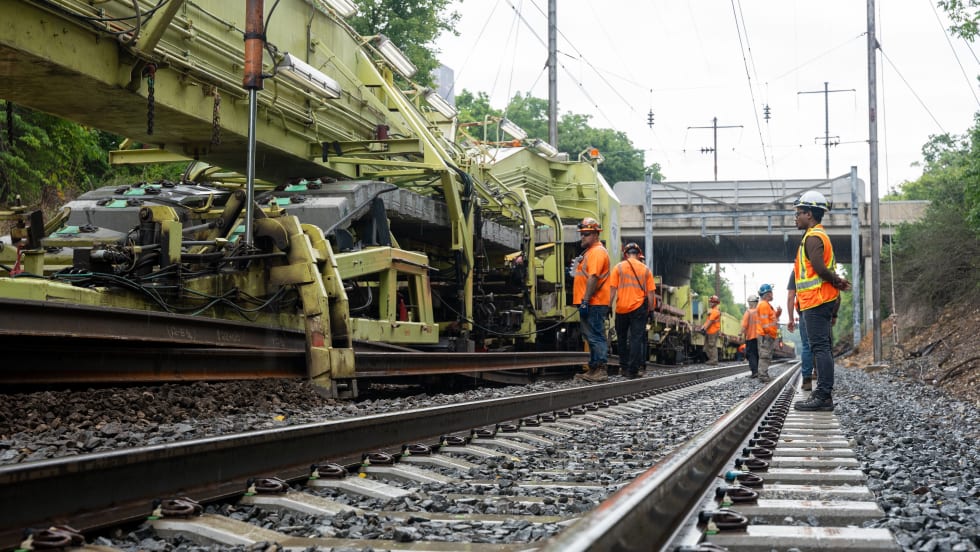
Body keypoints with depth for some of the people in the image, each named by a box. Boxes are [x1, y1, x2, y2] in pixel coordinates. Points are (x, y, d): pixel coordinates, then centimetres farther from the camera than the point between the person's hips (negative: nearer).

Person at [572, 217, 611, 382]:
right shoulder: (590, 251, 22)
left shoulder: (597, 252, -12)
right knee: (591, 336, 14)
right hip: (591, 304, 11)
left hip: (594, 303, -11)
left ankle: (601, 370, -10)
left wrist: (585, 301, -24)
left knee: (596, 336, -10)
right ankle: (594, 370, 19)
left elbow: (593, 278, -21)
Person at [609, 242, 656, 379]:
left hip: (622, 308, 0)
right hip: (639, 308, 0)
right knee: (636, 339, -2)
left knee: (622, 338, 15)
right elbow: (650, 293, 3)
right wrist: (651, 310, 10)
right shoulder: (646, 270, 5)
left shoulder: (618, 268, 2)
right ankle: (633, 370, -8)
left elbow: (612, 289, -3)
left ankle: (624, 367, 19)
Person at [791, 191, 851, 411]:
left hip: (815, 302, -10)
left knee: (820, 347, -12)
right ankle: (823, 395, 12)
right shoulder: (822, 236, 22)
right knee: (822, 348, 10)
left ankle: (823, 397, -14)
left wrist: (837, 281, -8)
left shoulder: (813, 237, -11)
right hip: (825, 301, 10)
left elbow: (820, 268, -23)